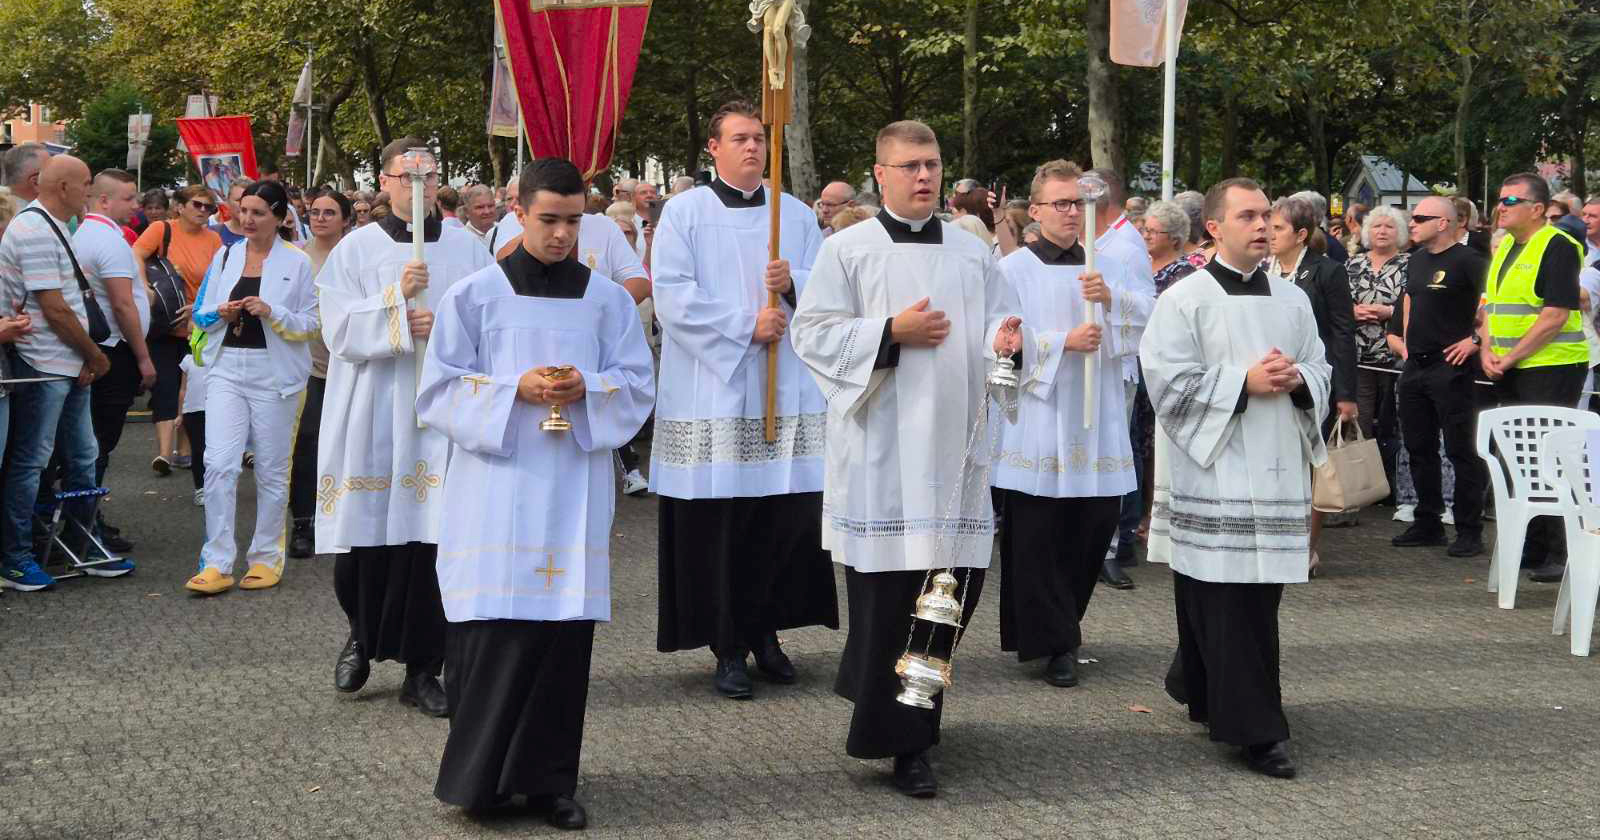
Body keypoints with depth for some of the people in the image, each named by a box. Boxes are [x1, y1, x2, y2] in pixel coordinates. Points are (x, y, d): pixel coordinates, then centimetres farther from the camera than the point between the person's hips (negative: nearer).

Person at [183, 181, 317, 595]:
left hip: (274, 371, -2)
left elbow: (310, 324, -1)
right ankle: (217, 564, -6)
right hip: (227, 367, 2)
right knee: (220, 464, -9)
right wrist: (221, 313, -6)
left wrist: (271, 312, -17)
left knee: (272, 468, 5)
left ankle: (266, 558, 17)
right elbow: (201, 313, 16)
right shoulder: (225, 256, 11)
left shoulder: (296, 262, 1)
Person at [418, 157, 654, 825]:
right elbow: (440, 389, 1)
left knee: (566, 630, 0)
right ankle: (478, 774, 5)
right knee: (495, 631, -8)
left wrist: (587, 388, -12)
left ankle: (548, 778, 11)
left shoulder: (608, 300, 9)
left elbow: (638, 386, 8)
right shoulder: (473, 296, 3)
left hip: (575, 488, 2)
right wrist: (513, 389, -14)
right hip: (496, 487, -2)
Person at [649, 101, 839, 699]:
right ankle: (729, 648, 7)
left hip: (788, 393, 3)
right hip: (711, 391, -3)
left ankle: (765, 629, 15)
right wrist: (746, 325, -12)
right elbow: (673, 296, -6)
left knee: (788, 514, -1)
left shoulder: (796, 214, 14)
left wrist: (793, 284, -12)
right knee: (717, 524, -3)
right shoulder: (684, 212, 4)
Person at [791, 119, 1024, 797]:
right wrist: (891, 332, -15)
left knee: (956, 583, 5)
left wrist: (1008, 340, -10)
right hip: (882, 450, -4)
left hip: (955, 443, 5)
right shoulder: (847, 250, 1)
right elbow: (813, 333, -5)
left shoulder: (973, 253, 14)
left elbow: (1000, 325, 14)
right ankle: (898, 739, 6)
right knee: (887, 596, -4)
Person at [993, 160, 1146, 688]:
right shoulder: (1014, 270, -1)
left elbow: (1148, 321, 1)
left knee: (1094, 526, 8)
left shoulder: (1107, 268, 12)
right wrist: (1064, 341, -15)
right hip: (1037, 423, -4)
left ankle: (1060, 626, 26)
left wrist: (1112, 298, -16)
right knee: (1038, 536, -3)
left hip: (1096, 425, 4)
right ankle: (1053, 643, 7)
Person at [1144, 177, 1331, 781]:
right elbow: (1168, 384, -9)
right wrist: (1245, 382, -16)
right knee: (1228, 605, -6)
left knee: (1259, 592, 9)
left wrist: (1297, 379, -7)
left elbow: (1322, 371, 16)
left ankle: (1197, 686, 30)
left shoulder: (1292, 299, 13)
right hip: (1212, 473, -5)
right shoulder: (1185, 300, -4)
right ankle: (1254, 729, -1)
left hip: (1276, 471, 6)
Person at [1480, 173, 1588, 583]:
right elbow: (1490, 305, 19)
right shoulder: (1504, 248, 15)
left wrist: (1510, 357, -16)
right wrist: (1487, 351, 1)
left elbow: (1556, 315, -18)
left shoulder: (1558, 247, -12)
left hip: (1551, 369, -9)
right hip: (1510, 372, 9)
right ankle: (1532, 548, 21)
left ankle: (1561, 554, -3)